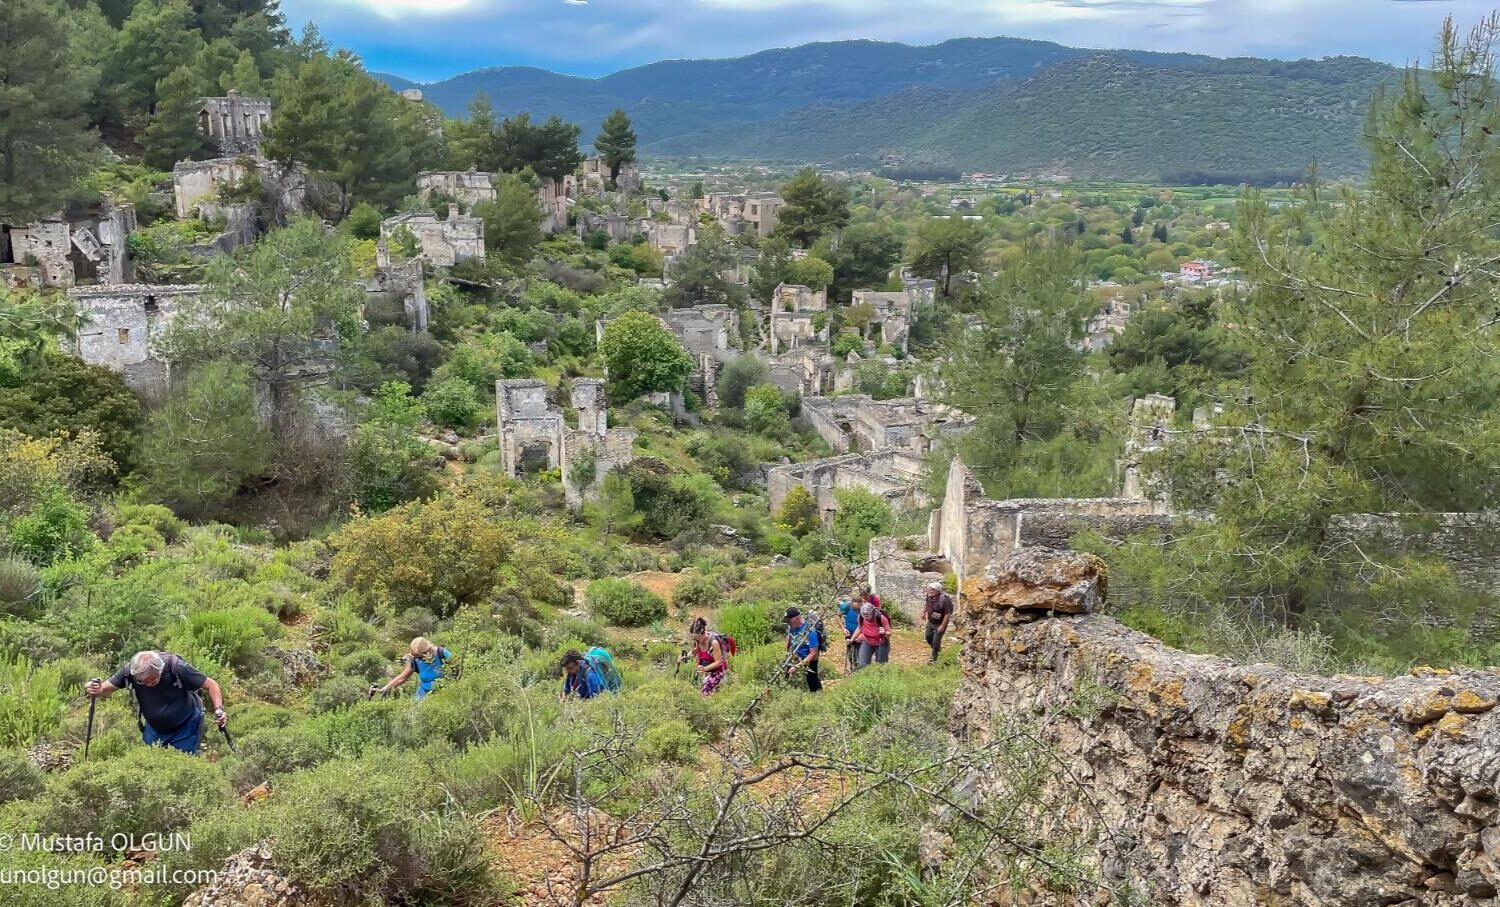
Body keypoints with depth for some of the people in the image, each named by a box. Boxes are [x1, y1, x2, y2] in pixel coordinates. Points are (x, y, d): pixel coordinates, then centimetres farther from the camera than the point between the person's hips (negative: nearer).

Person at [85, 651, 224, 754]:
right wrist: (96, 690, -36)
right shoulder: (129, 670, -23)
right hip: (154, 728, 3)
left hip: (185, 728, -3)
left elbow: (211, 685, -23)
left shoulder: (176, 667, -30)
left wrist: (218, 709, -37)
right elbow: (107, 689, -12)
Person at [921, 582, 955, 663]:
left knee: (936, 641, 3)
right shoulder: (930, 595, -14)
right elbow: (926, 603, 11)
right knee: (928, 637, 22)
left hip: (939, 624, -7)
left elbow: (948, 614, -30)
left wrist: (942, 626, -28)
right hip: (930, 622, 7)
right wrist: (924, 613, 17)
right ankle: (938, 649, 49)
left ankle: (934, 658, 23)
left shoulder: (943, 600, -35)